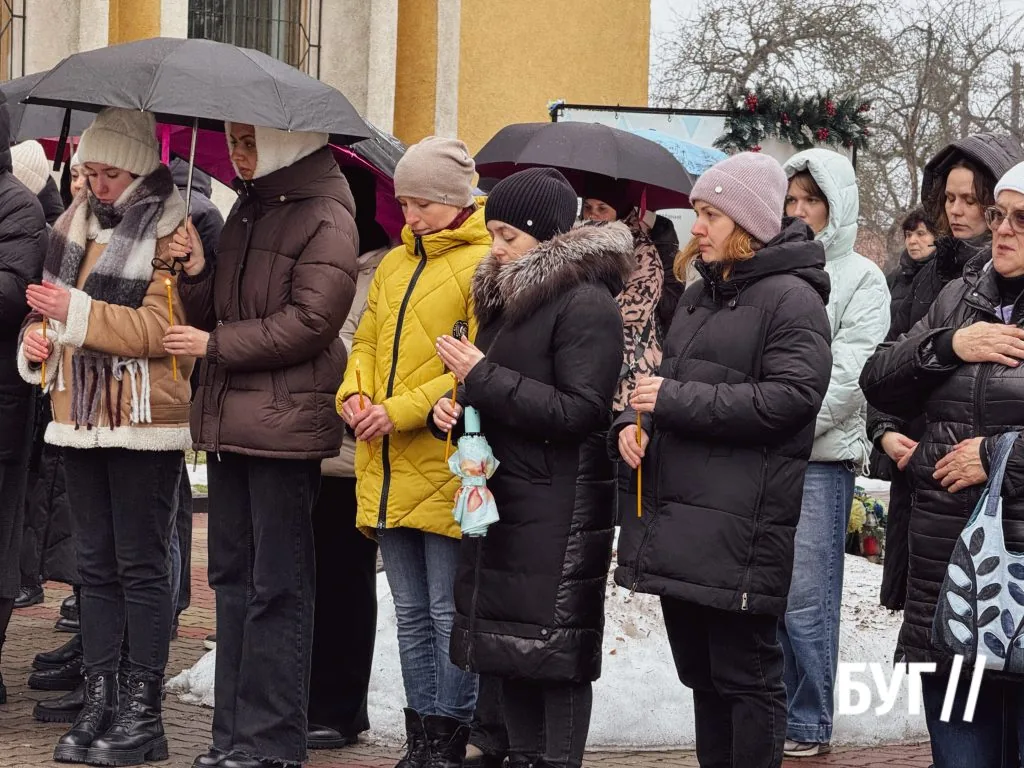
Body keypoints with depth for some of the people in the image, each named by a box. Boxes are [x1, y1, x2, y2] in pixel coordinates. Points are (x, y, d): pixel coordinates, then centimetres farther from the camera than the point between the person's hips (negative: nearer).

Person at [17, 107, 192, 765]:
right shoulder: (77, 224, 13)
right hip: (82, 416, 7)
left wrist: (77, 312, -22)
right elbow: (52, 306, 23)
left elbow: (159, 328, -19)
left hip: (145, 423, -7)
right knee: (96, 565, 10)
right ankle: (100, 703, 17)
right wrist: (37, 337, 2)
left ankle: (143, 713, 5)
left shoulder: (170, 233, -9)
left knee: (140, 566, -2)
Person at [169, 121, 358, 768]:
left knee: (276, 587, -3)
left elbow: (310, 321, -17)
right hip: (229, 421, 8)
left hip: (285, 424, -8)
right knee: (233, 576, 11)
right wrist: (197, 272, -1)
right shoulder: (247, 210, 18)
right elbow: (213, 315, 19)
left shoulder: (324, 216, -8)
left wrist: (216, 345, -12)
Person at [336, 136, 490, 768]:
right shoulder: (396, 263, 15)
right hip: (388, 467, 8)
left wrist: (405, 409, -19)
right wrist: (354, 393, -2)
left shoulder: (483, 263, -9)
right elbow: (367, 342, 19)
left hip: (446, 463, -8)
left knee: (448, 612, -1)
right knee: (411, 610, 14)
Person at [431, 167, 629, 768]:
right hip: (500, 493, 9)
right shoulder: (506, 296, 15)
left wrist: (482, 377, -18)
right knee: (507, 644, 11)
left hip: (558, 508, -9)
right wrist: (457, 408, 3)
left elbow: (580, 412, -20)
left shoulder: (587, 304, -12)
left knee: (554, 650, -4)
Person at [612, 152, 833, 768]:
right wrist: (633, 424, 1)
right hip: (676, 519, 9)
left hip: (739, 527, -9)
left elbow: (790, 397, -19)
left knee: (745, 676, -1)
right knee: (700, 672, 16)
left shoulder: (790, 298, -8)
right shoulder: (700, 295, 19)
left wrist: (675, 400, -17)